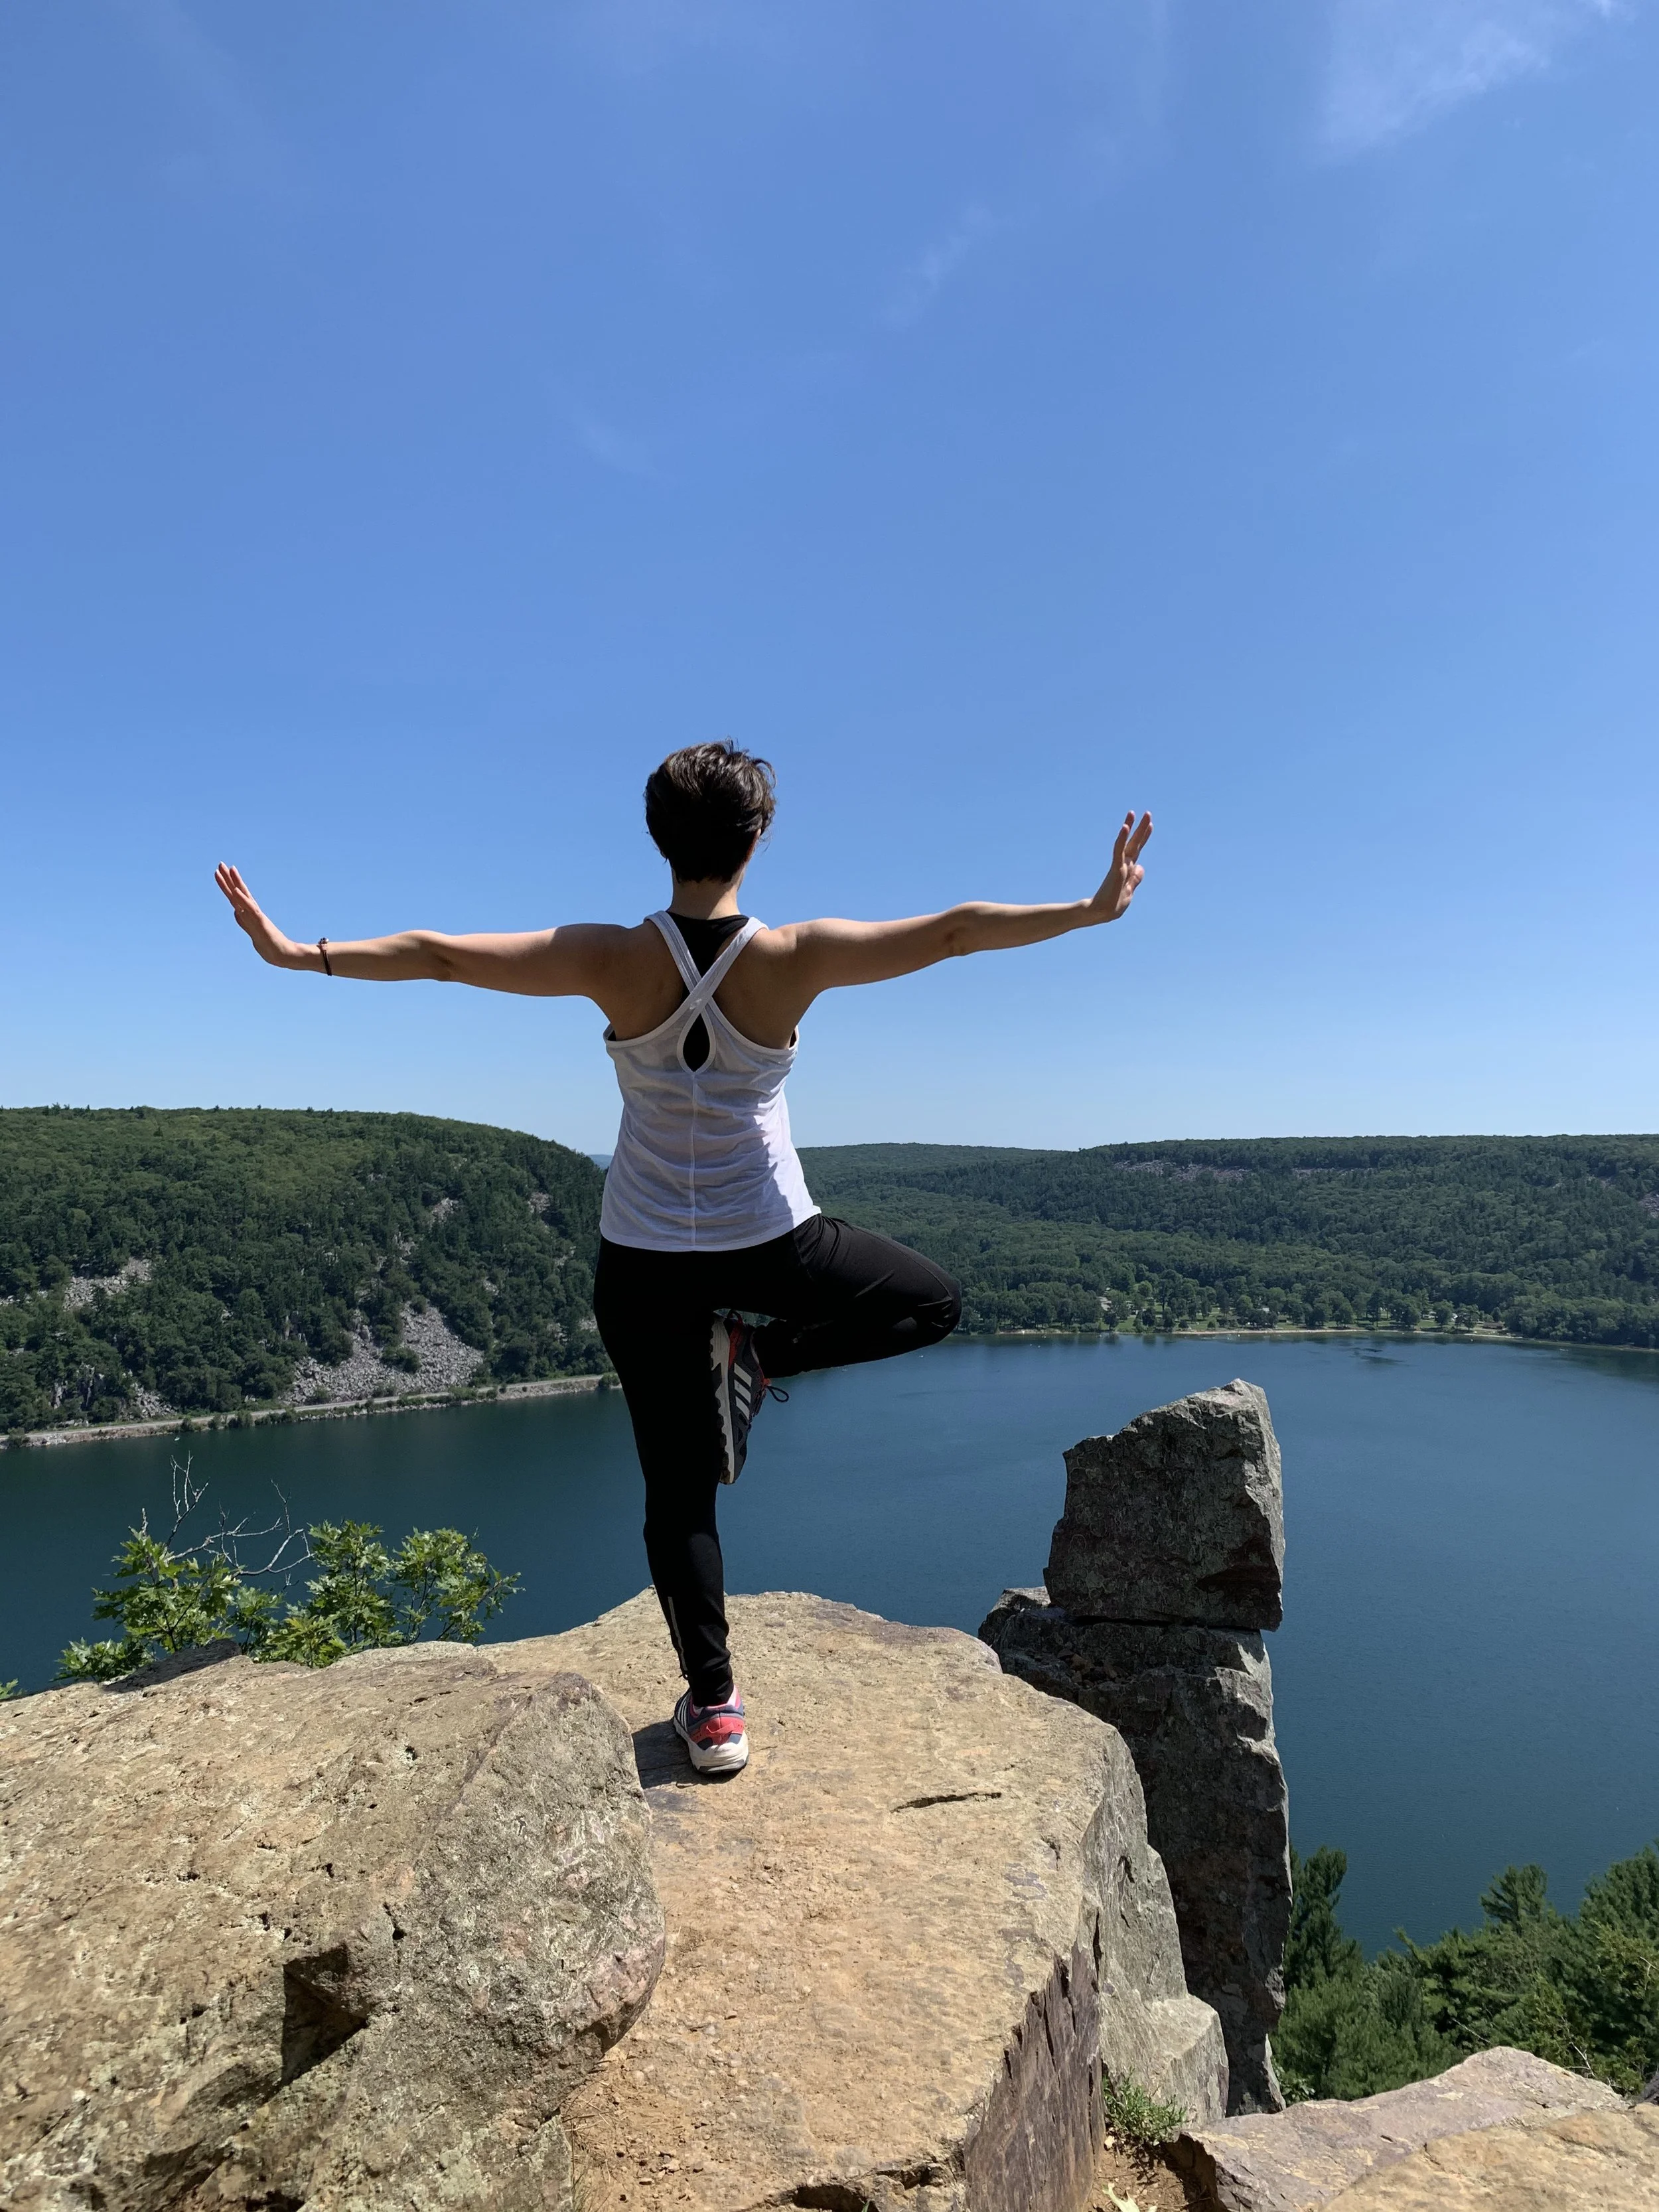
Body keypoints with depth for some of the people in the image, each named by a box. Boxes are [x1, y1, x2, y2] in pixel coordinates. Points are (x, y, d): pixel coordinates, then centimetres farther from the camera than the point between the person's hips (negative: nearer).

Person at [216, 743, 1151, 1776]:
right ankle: (761, 1352, 7)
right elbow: (958, 930, -10)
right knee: (936, 1302, 23)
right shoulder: (795, 959, -15)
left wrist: (298, 952, 0)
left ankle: (714, 1707, 15)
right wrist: (1094, 910, -1)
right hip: (772, 1244, -1)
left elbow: (435, 953, -11)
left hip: (646, 1261, 2)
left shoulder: (614, 961, -14)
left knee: (679, 1491, 14)